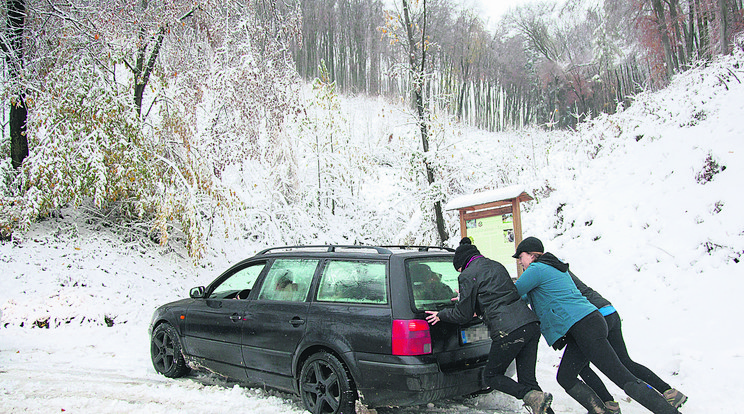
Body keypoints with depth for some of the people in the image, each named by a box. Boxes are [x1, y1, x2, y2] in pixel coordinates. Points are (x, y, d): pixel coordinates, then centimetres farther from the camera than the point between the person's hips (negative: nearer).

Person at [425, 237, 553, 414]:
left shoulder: (467, 276, -1)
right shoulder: (496, 265, 22)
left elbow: (463, 315, 2)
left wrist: (441, 315, 19)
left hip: (509, 332, -8)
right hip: (531, 324, 8)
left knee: (491, 376, 10)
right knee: (527, 379, 12)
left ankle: (533, 397, -11)